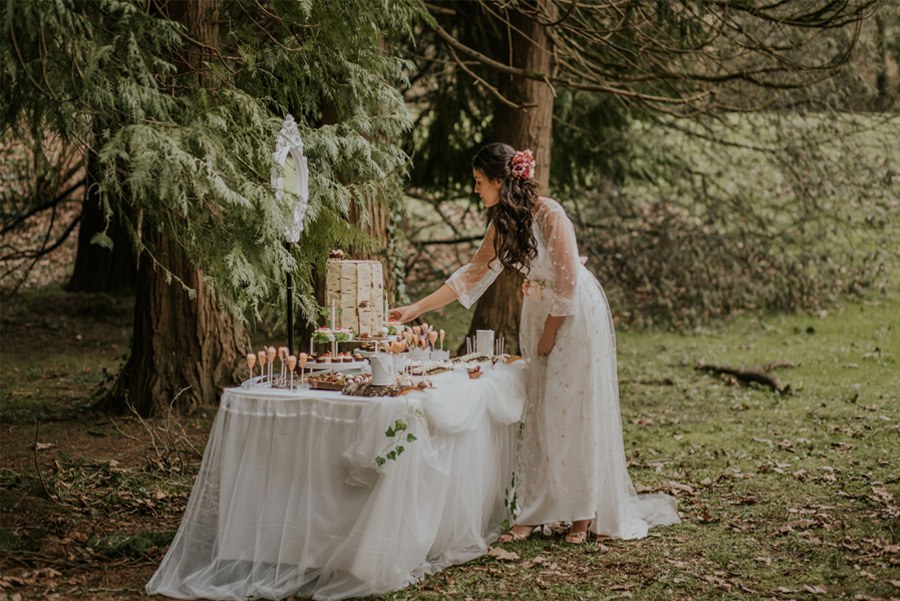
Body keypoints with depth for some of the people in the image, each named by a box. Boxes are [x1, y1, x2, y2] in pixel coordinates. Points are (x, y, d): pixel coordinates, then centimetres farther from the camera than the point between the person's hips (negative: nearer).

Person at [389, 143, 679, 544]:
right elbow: (473, 273, 8)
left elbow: (567, 283, -19)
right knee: (536, 414, 5)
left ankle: (585, 515, 7)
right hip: (537, 315, 7)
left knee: (574, 413, -3)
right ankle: (533, 513, 9)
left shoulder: (549, 216, -21)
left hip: (575, 317, -7)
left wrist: (549, 335, -10)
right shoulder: (503, 223, 2)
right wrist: (416, 308, 6)